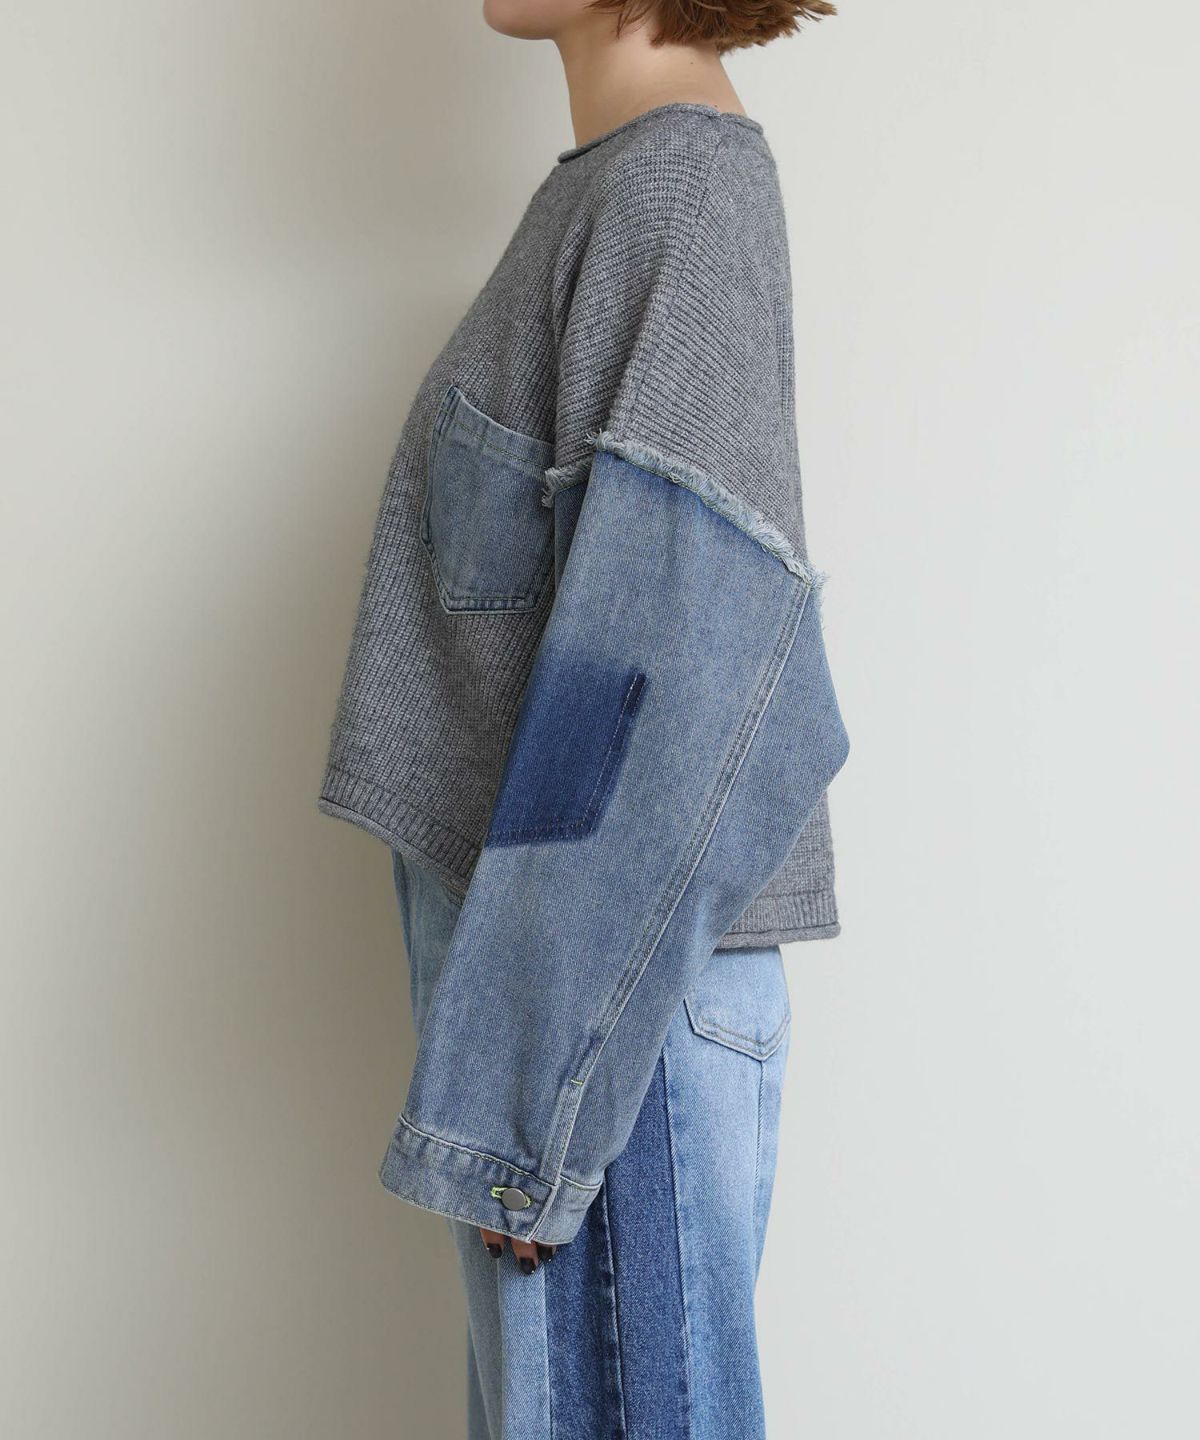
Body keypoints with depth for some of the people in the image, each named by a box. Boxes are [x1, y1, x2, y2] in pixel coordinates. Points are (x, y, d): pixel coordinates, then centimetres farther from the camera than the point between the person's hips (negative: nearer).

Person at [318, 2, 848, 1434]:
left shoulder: (685, 183, -12)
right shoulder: (612, 190, 14)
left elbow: (666, 665, -21)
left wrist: (527, 1095, -19)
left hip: (615, 976, -9)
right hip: (550, 949, 9)